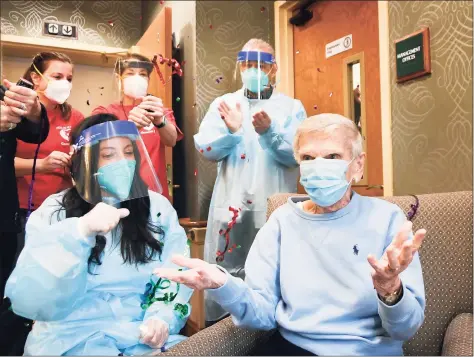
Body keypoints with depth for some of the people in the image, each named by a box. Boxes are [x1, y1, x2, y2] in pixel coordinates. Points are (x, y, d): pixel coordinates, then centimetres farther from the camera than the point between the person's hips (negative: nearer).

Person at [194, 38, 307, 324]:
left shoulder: (292, 107, 6)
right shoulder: (223, 104, 10)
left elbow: (298, 154, -7)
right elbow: (205, 149, 0)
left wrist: (269, 133, -22)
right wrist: (231, 131, -17)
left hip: (275, 209, -1)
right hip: (231, 206, 1)